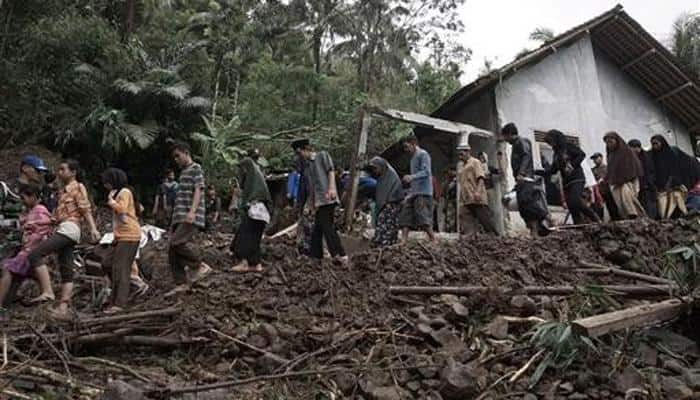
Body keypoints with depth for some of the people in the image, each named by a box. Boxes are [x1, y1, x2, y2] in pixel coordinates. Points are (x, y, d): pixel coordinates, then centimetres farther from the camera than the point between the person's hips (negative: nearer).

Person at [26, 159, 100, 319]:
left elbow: (86, 209, -11)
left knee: (34, 255, -20)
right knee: (66, 271, 3)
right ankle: (63, 307, 1)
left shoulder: (78, 187, 2)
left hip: (69, 228, -9)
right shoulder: (63, 190, 27)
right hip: (63, 229, 9)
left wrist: (93, 228, -23)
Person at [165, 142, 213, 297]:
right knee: (172, 250, 2)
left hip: (191, 218, -9)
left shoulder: (195, 168, 0)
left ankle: (202, 265, -10)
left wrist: (192, 211, -27)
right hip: (179, 218, 9)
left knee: (176, 242, -24)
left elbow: (198, 190, -13)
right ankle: (181, 284, 6)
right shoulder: (183, 172, 26)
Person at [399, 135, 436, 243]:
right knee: (405, 217, -1)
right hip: (413, 192, 9)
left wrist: (411, 177, -31)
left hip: (423, 192, -9)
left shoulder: (423, 154, -4)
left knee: (423, 218, -14)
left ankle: (434, 241, -8)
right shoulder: (413, 157, 24)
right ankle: (403, 242, -6)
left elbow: (426, 172, -18)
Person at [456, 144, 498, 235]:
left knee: (484, 218, -6)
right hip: (465, 198, 7)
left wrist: (478, 191, -25)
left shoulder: (475, 162, -1)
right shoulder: (460, 165, 21)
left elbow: (481, 178, -11)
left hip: (476, 198, -7)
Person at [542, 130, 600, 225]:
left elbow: (582, 154, -10)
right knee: (571, 206, -3)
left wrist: (572, 165, -19)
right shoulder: (556, 153, 20)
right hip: (566, 182, 7)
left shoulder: (568, 146, 1)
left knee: (576, 201, -21)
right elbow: (553, 169, 15)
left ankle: (596, 219, -8)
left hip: (577, 179, -7)